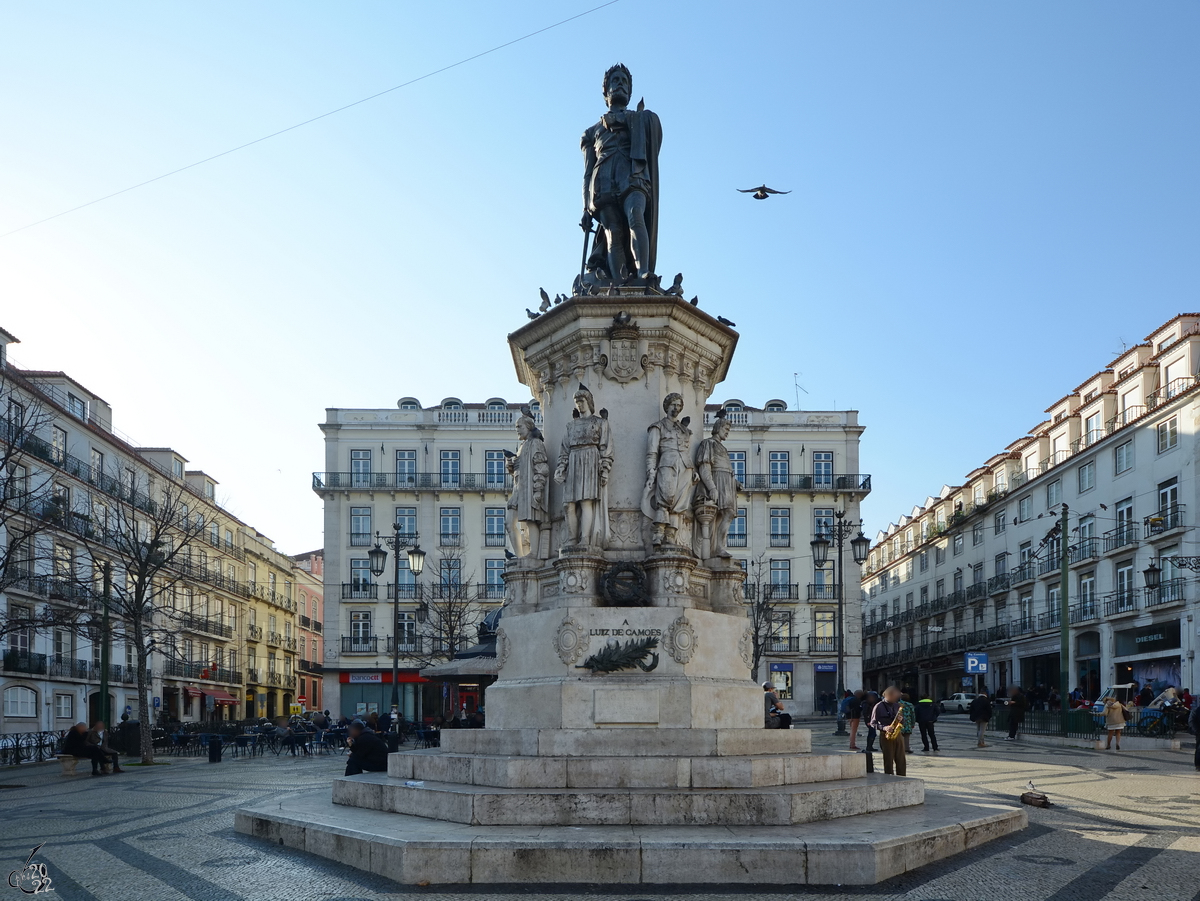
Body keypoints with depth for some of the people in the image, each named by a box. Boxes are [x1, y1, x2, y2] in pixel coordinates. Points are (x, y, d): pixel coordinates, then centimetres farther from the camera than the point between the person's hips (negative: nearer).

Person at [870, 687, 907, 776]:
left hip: (898, 735, 5)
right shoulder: (878, 707, -3)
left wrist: (900, 718, -3)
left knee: (901, 760, 4)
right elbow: (873, 723, -2)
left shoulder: (897, 705, 13)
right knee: (888, 761, -3)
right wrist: (883, 728, -18)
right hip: (886, 736, -5)